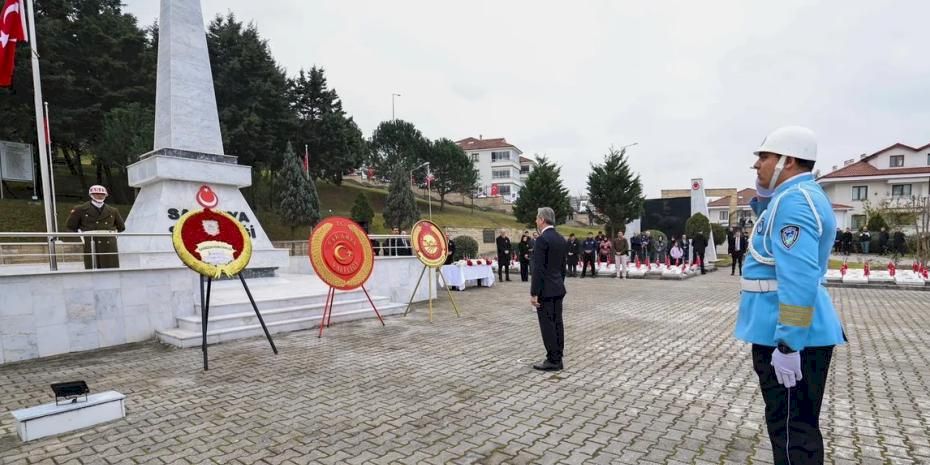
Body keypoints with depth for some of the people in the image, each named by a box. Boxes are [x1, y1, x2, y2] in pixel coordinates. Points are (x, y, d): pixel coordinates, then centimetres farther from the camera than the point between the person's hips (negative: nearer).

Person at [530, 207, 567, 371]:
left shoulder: (542, 239, -18)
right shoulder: (561, 239, 10)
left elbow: (538, 269, -20)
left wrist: (534, 293, -17)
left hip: (546, 290, -9)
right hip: (558, 288, 9)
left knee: (547, 325, -2)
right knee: (557, 323, 12)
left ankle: (552, 360, 4)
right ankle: (557, 358, 19)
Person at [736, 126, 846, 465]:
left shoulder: (793, 200, -19)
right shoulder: (800, 195, 14)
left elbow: (799, 278, -27)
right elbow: (775, 239, 30)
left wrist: (787, 344, -27)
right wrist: (763, 199, 14)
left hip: (791, 337, -10)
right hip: (792, 332, 10)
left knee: (792, 430, 1)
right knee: (794, 424, 21)